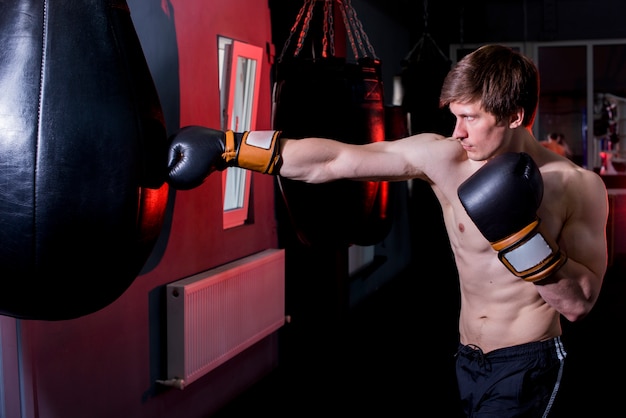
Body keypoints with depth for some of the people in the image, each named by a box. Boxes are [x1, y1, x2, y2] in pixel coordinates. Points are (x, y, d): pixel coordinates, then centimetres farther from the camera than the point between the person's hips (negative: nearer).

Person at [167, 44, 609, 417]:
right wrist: (226, 146, -11)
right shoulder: (439, 156, -9)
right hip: (468, 359, 4)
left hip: (527, 365, -3)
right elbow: (334, 160, -9)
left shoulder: (579, 187, -14)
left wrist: (520, 235, -28)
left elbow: (580, 304, -14)